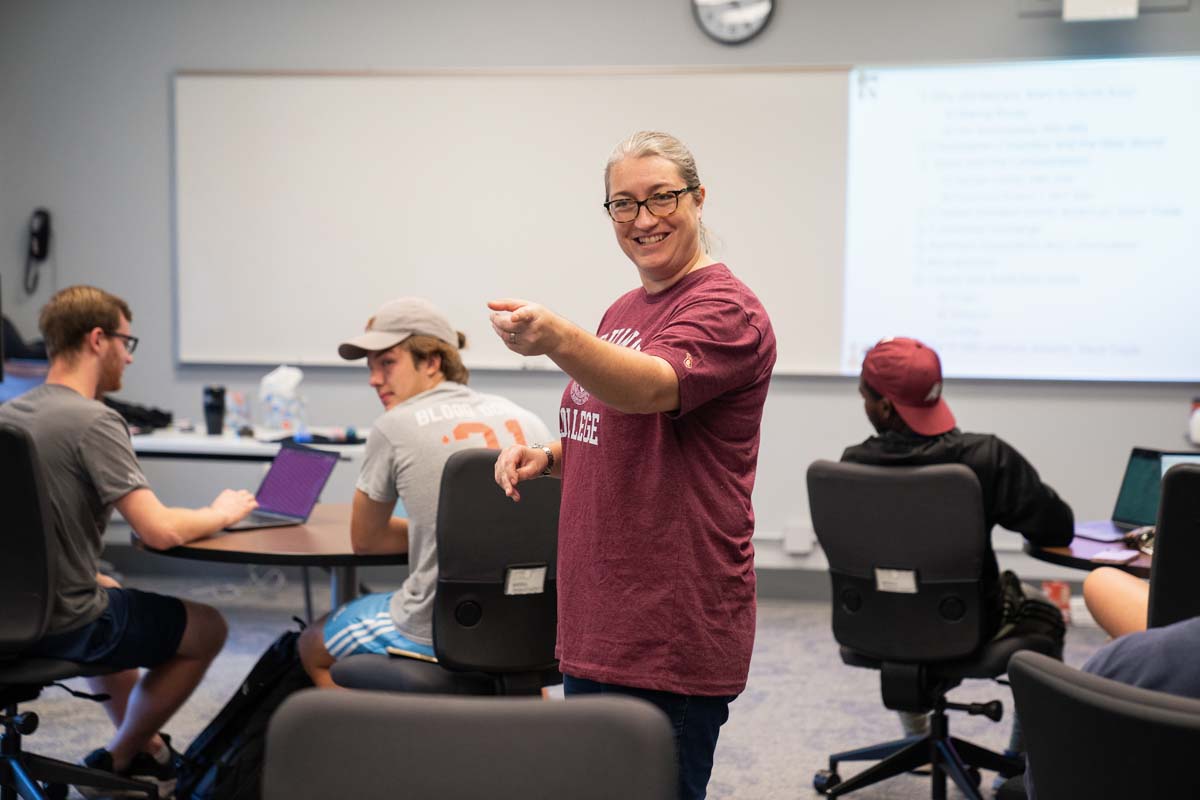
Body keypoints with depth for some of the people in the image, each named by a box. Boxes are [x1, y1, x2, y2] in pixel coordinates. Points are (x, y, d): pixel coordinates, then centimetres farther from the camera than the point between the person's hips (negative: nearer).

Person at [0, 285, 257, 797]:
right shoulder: (95, 421, -20)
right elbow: (160, 532, -25)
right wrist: (221, 513, -5)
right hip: (62, 628, -8)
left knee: (112, 596, 37)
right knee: (207, 628, 12)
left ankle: (147, 749, 43)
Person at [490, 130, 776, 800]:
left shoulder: (725, 308, -12)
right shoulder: (624, 312, 15)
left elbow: (652, 387, -33)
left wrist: (557, 339, -50)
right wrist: (548, 458, 6)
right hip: (597, 622, 9)